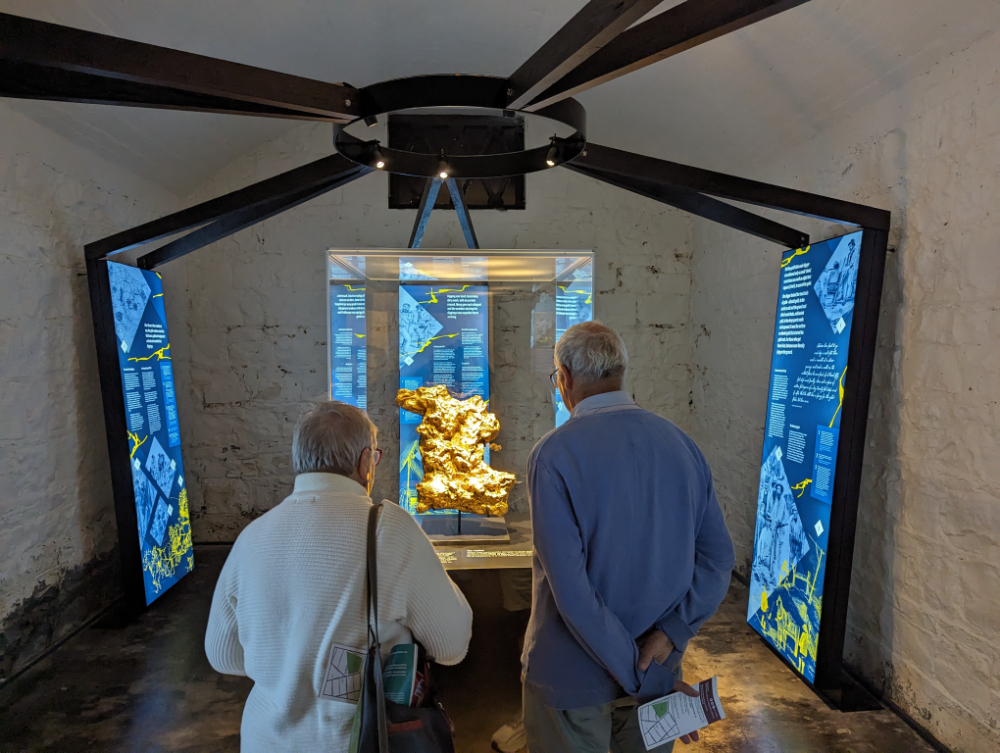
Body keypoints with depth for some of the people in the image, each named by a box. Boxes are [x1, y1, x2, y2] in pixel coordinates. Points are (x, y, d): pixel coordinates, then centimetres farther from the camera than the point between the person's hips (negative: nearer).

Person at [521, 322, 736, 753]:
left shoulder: (553, 454, -20)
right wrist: (671, 633, -11)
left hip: (573, 675, -4)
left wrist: (644, 678, -17)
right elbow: (719, 557, -4)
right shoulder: (682, 445, -4)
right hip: (659, 667, 5)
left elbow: (569, 588, -24)